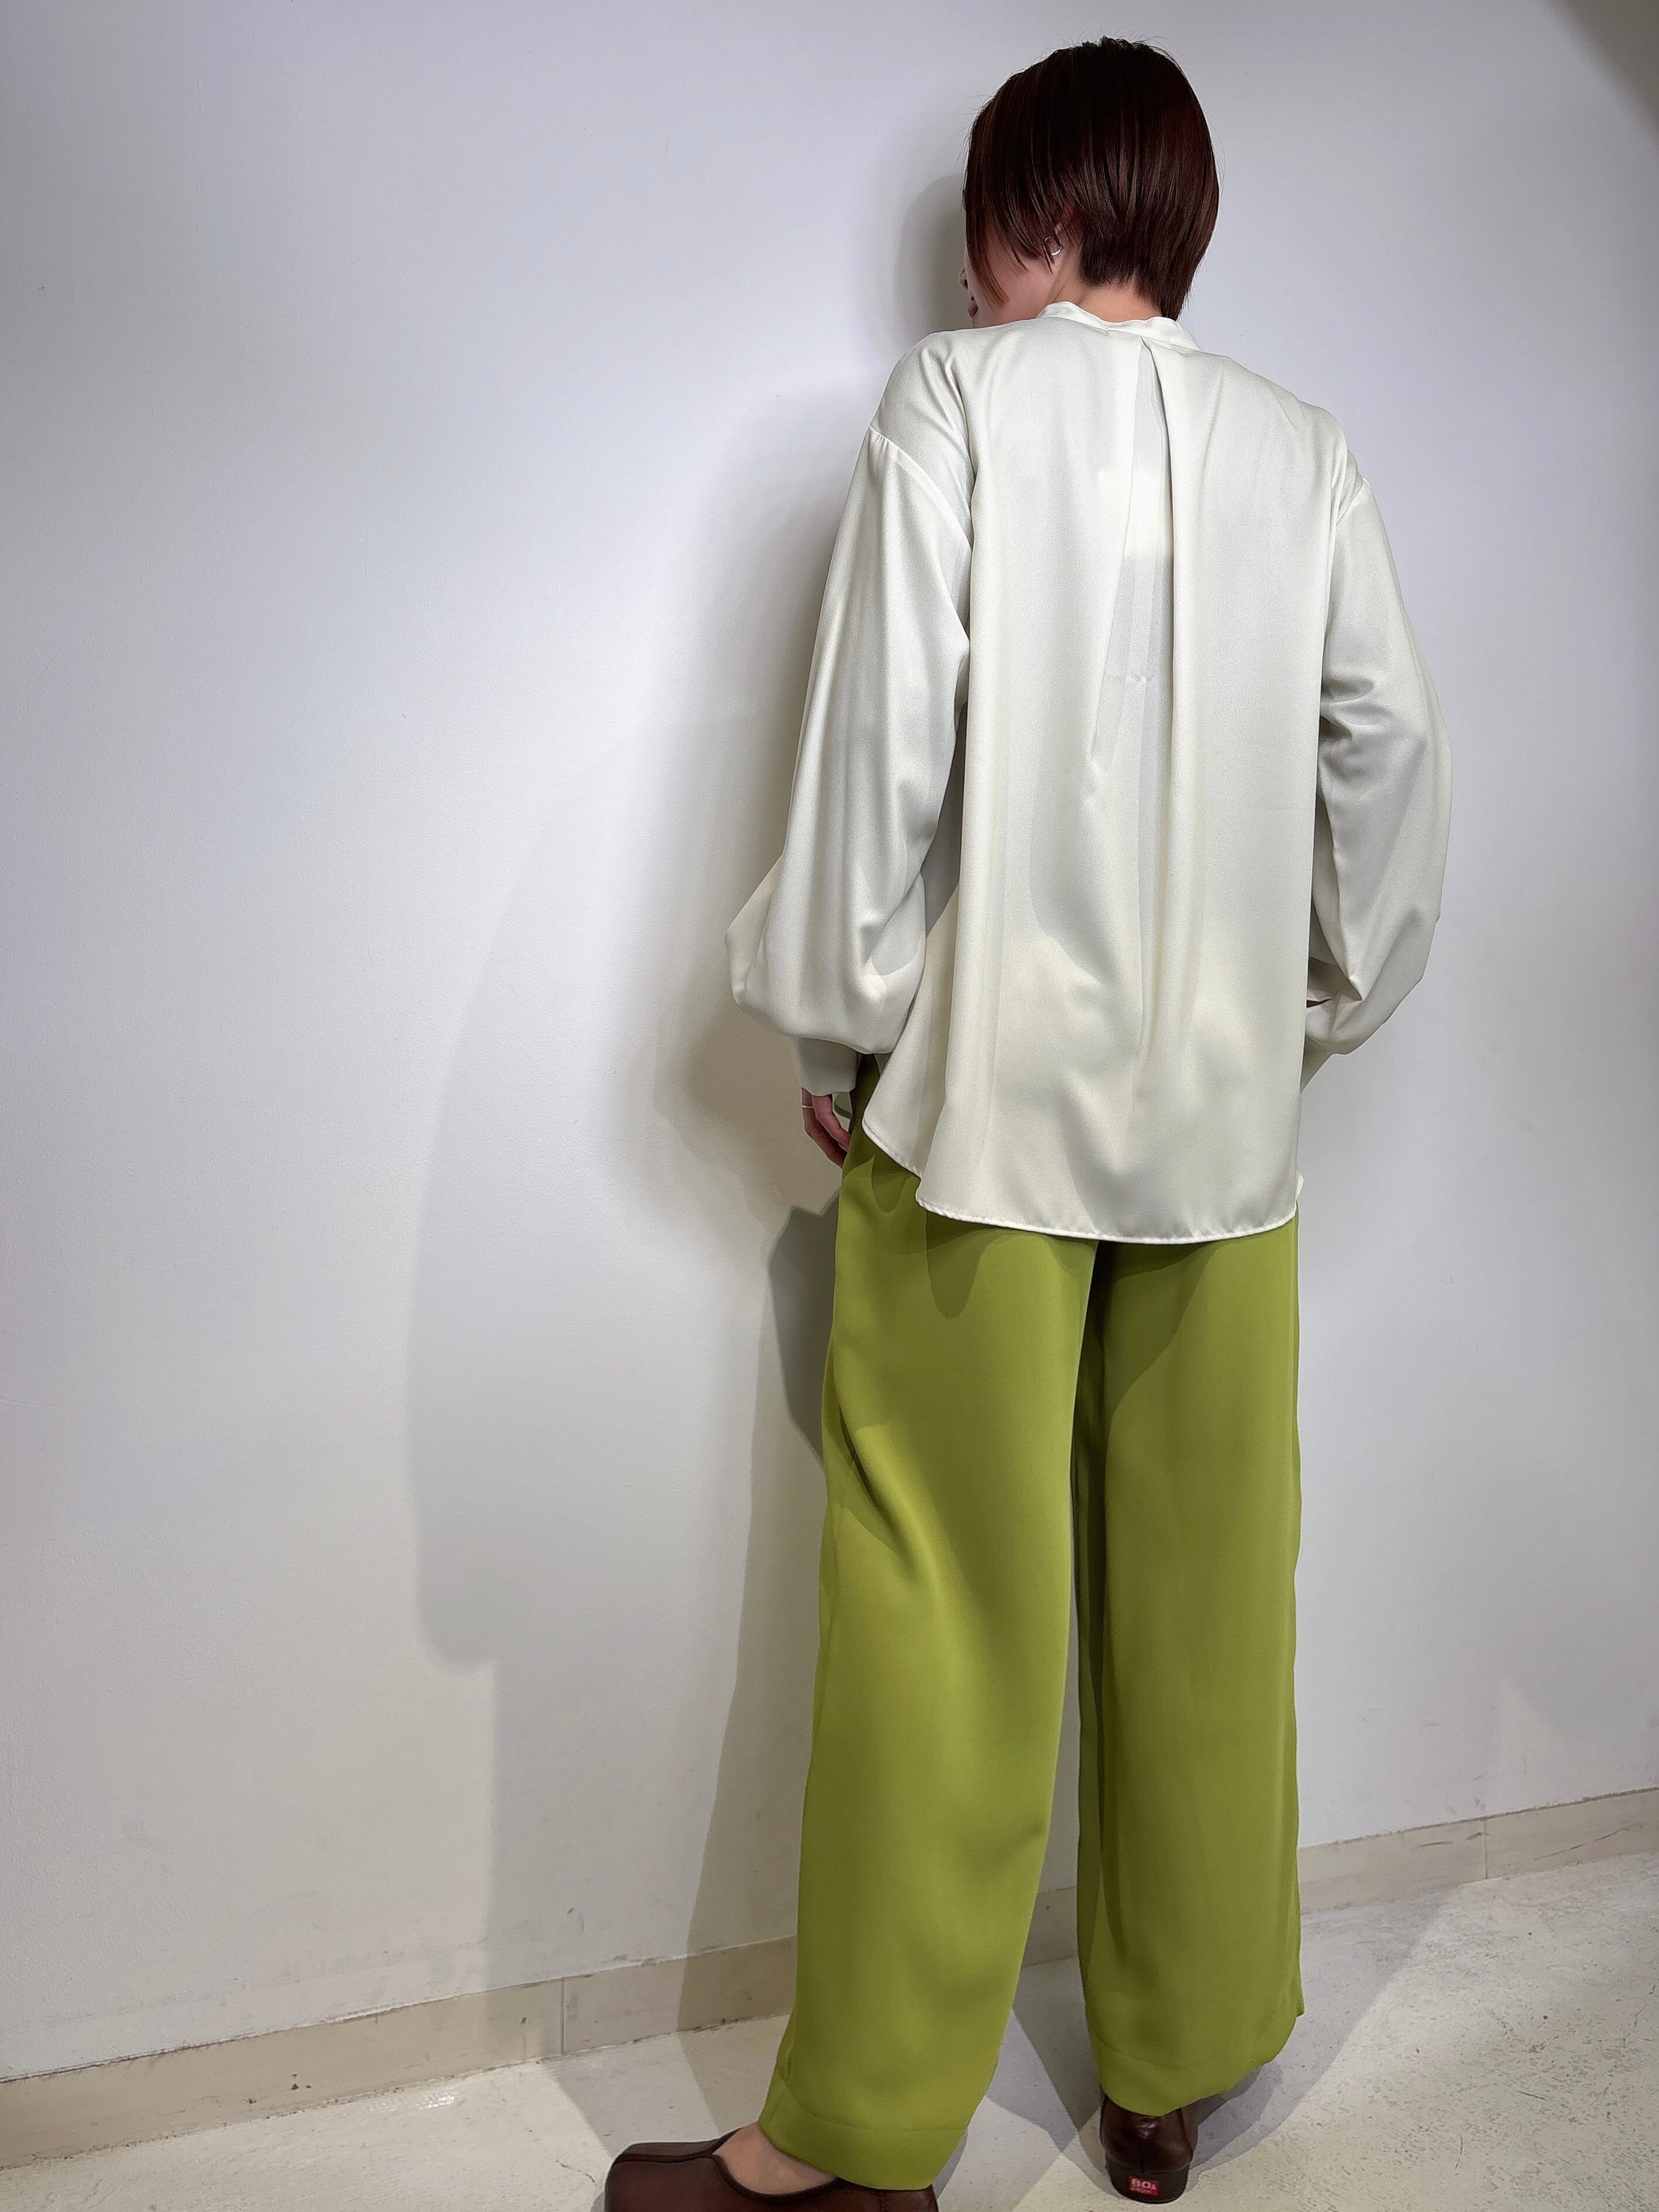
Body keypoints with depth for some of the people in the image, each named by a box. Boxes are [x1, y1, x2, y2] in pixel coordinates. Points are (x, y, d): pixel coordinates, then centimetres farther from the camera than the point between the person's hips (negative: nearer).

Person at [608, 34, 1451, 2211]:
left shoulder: (954, 400, 0)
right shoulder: (1306, 450, 11)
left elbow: (882, 737, -8)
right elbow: (1394, 755, 8)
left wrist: (837, 1037, 0)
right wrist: (1319, 1013, 17)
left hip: (987, 1093, -4)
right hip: (1227, 1116, 4)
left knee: (944, 1618, 3)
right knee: (1204, 1609, 12)